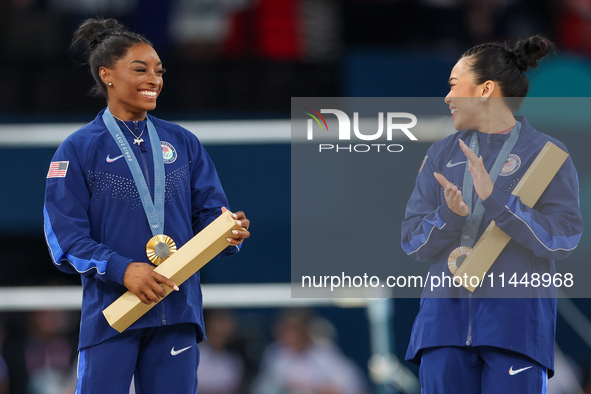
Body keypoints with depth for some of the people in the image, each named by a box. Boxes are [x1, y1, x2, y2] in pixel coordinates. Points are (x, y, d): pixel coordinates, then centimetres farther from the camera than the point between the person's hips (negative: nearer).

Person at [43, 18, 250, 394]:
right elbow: (65, 236, -6)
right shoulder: (78, 150, 0)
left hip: (177, 310, 3)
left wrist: (228, 234, -14)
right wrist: (122, 269, -20)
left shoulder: (182, 143, 11)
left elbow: (209, 213, 11)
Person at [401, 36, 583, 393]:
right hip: (447, 312, 4)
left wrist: (495, 199, -20)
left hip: (517, 315, -4)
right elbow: (413, 241, 10)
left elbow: (563, 239, -9)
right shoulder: (442, 155, 14)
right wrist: (450, 216, -12)